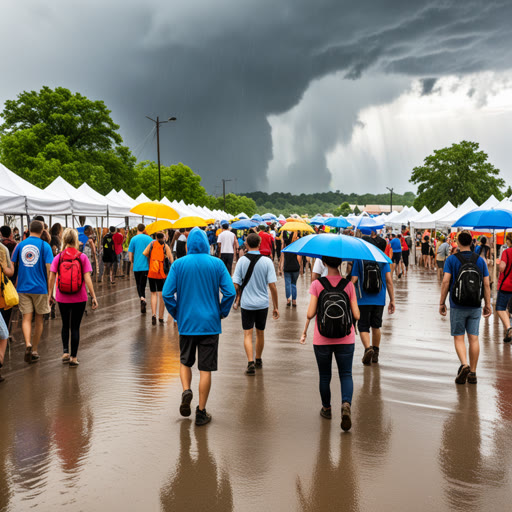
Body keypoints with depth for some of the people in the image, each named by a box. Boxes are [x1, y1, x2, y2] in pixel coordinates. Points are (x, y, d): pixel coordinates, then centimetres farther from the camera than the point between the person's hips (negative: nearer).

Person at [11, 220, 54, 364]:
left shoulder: (20, 245, 5)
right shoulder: (44, 246, -5)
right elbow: (49, 268, -11)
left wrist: (15, 285, 19)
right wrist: (50, 290, -5)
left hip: (23, 287, 2)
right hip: (40, 288, -2)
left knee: (26, 318, 3)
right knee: (38, 319, 11)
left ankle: (28, 344, -20)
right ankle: (34, 351, 18)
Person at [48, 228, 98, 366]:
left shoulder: (58, 258, -4)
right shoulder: (82, 257, -8)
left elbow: (52, 278, -3)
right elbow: (87, 279, -12)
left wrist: (50, 294, 9)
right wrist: (93, 297, -8)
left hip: (62, 298, 1)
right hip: (79, 298, -1)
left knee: (65, 325, 21)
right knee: (75, 327, 8)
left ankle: (65, 352, 16)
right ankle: (73, 358, 12)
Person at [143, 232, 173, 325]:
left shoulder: (152, 243, 7)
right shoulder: (165, 246, 2)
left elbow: (144, 253, -3)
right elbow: (170, 258, -7)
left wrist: (150, 258, 13)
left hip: (151, 272, 1)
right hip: (162, 273, -1)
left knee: (153, 294, 10)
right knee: (161, 295, 4)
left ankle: (153, 314, -8)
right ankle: (161, 317, 6)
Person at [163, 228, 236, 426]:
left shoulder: (178, 264, -3)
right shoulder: (217, 264, -4)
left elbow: (167, 294, -7)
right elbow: (230, 292, -9)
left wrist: (177, 314, 7)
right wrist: (222, 313, 6)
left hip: (186, 322, 1)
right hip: (210, 324, -1)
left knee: (185, 361, 22)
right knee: (206, 368, 6)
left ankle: (186, 390, -3)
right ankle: (201, 413, 11)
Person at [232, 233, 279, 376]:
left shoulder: (242, 261, -7)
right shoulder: (267, 261, -7)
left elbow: (236, 285, -6)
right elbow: (272, 286, -9)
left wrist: (237, 300, 13)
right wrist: (276, 307, -2)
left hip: (246, 303, -1)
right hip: (262, 303, 1)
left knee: (248, 334, 2)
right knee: (260, 333, 17)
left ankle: (251, 363, -12)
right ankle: (258, 361, 34)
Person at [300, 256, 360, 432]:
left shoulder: (317, 284, -8)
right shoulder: (348, 285, -4)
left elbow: (310, 313, -12)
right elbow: (356, 315, -5)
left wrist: (305, 330, 7)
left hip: (322, 340, 0)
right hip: (345, 339, 0)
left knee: (324, 376, 16)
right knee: (346, 374, 9)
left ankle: (326, 409, 29)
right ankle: (346, 403, -15)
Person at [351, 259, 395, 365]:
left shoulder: (358, 259, -5)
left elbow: (353, 281, -9)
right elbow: (389, 280, -2)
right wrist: (392, 300, 4)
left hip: (363, 301, -3)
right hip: (379, 300, 3)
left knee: (363, 327, 4)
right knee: (376, 326, 18)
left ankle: (368, 348, -20)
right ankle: (375, 354, 26)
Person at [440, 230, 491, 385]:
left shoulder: (452, 259, -5)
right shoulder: (480, 260, 4)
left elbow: (446, 282, -10)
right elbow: (486, 284, 3)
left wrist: (442, 303, -3)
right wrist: (488, 305, 10)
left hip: (457, 306, -2)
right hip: (475, 307, 3)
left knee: (459, 338, 4)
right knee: (473, 338, 7)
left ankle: (464, 365, -17)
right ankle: (472, 372, 12)